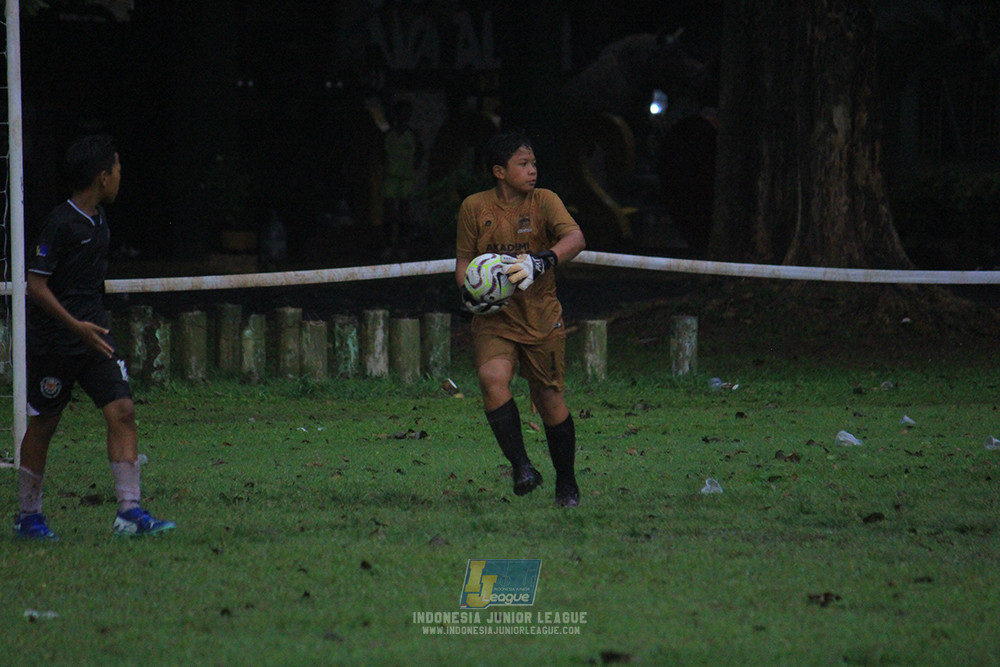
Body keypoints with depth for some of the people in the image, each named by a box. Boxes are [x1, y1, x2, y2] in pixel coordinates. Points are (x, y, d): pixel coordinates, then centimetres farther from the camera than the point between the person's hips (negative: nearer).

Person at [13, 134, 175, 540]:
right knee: (42, 426, 6)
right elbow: (36, 285, -17)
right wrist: (76, 326, -24)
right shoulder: (60, 223, -16)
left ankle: (129, 512, -11)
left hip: (93, 336, 7)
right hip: (53, 340, -7)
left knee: (122, 411, -8)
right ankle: (28, 516, 20)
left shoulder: (99, 220, 9)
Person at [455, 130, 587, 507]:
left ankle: (567, 484, 23)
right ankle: (521, 468, -23)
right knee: (492, 377, -27)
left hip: (542, 318, 0)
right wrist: (469, 292, -9)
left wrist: (541, 262, -35)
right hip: (494, 319, 0)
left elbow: (575, 238, -18)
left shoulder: (544, 202, -3)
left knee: (550, 398, 4)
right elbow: (464, 258, 11)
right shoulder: (474, 207, 1)